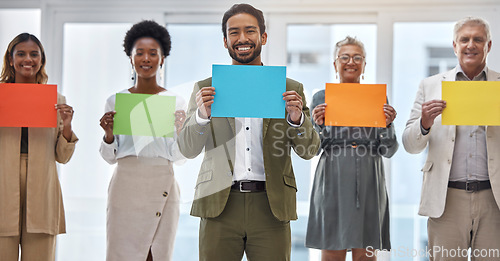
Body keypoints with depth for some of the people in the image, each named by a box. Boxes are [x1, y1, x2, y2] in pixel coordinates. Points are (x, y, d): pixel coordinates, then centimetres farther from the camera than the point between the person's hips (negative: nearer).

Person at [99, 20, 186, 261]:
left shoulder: (176, 102, 5)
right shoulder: (116, 100, 6)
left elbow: (179, 156, 5)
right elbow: (110, 157, 7)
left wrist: (180, 128, -12)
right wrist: (108, 135, -11)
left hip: (162, 189, 0)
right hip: (126, 186, 0)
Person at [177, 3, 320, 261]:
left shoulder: (290, 89, 9)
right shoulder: (206, 88, 9)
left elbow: (308, 150, 7)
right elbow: (188, 150, 3)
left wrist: (296, 118, -13)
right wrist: (202, 114, -16)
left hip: (270, 208, 0)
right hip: (219, 206, 0)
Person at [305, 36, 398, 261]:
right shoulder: (321, 98, 8)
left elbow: (389, 151, 9)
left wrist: (387, 125, -9)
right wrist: (318, 125, -12)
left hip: (368, 182, 1)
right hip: (333, 181, -1)